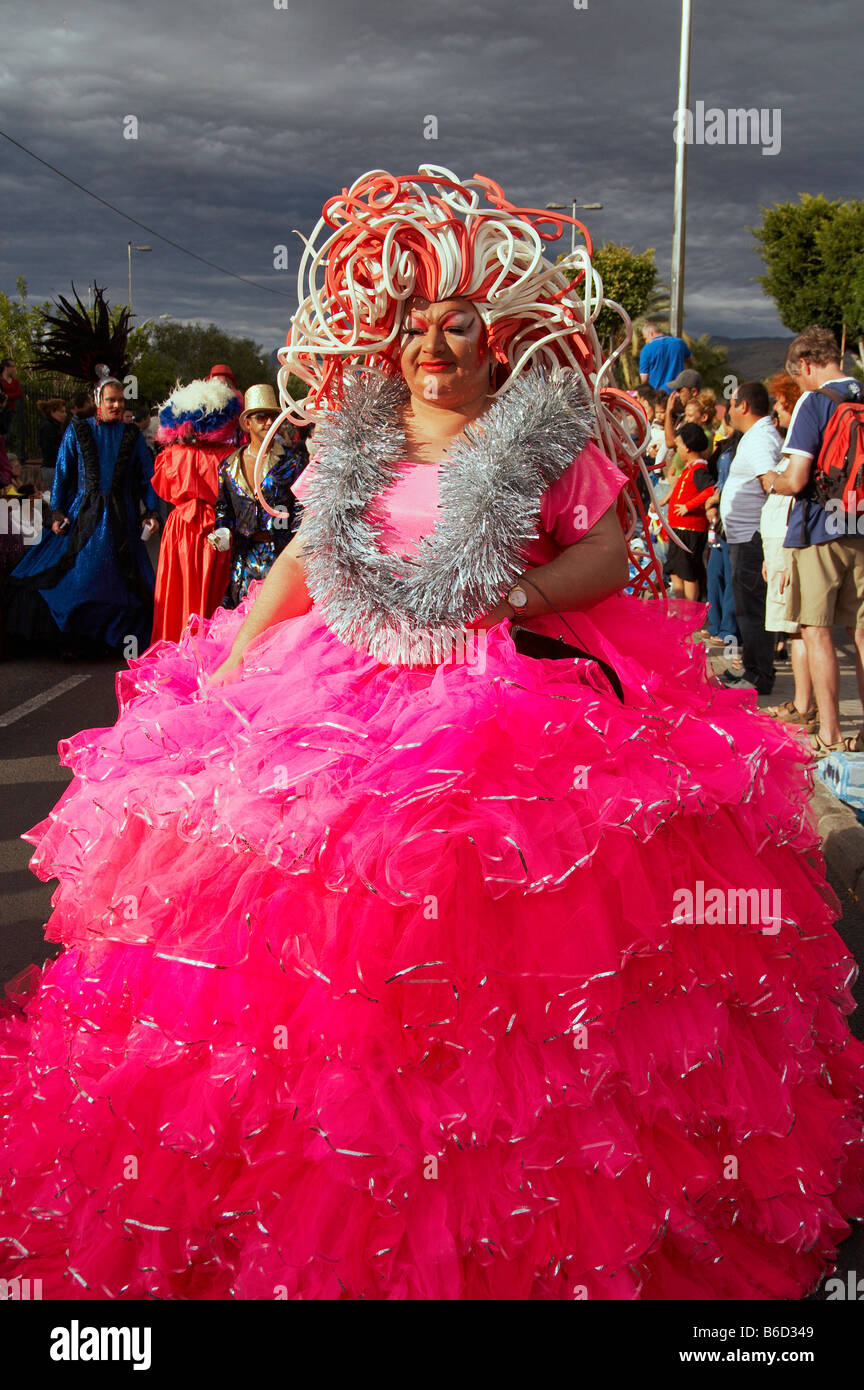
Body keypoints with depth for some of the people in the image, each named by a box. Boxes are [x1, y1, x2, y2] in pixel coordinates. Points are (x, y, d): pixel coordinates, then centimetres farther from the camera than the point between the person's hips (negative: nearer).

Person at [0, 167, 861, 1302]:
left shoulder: (550, 432, 2)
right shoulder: (357, 439, 12)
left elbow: (606, 551, -1)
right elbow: (303, 560, 13)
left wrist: (519, 594, -19)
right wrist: (228, 666, 1)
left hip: (520, 695, -3)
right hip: (354, 695, 4)